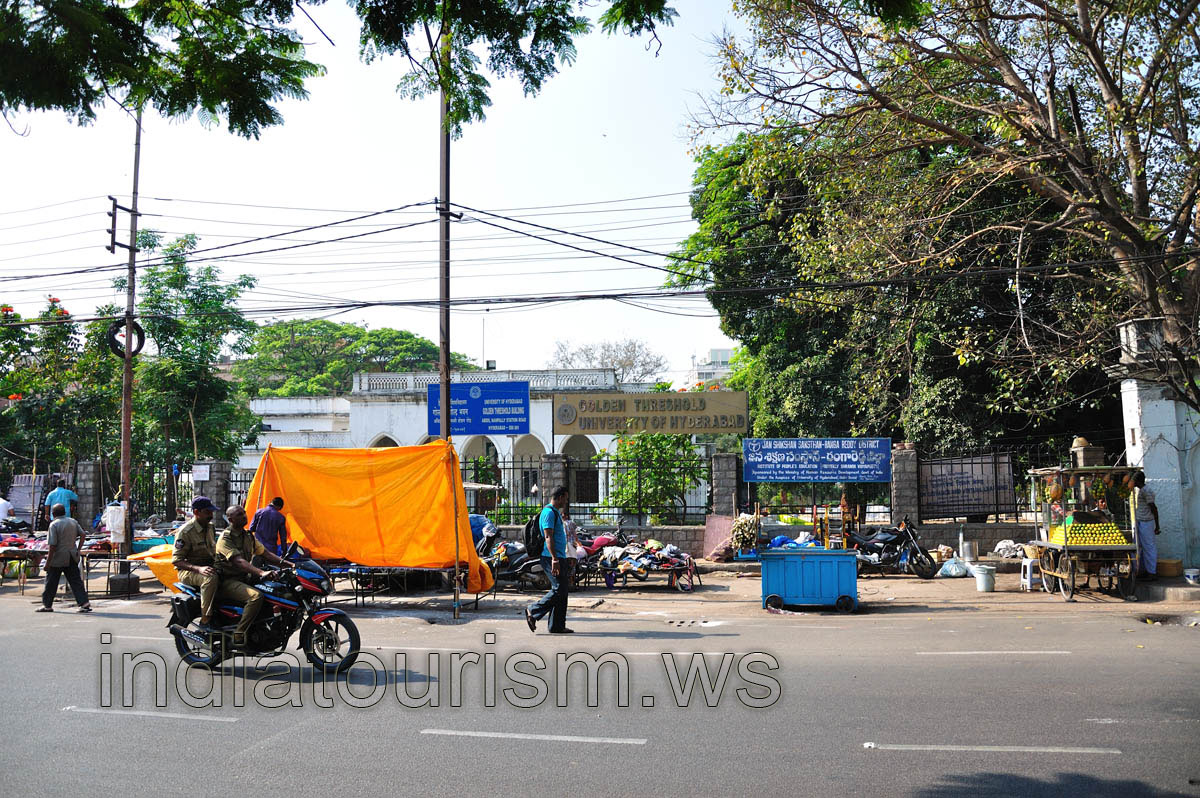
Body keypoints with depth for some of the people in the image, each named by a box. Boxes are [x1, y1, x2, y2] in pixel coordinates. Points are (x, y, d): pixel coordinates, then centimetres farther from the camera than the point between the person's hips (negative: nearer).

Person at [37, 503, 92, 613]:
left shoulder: (54, 524, -12)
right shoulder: (73, 521, 6)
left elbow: (52, 545, -15)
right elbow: (82, 534, 4)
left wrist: (47, 562, -11)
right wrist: (78, 549, 11)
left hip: (58, 558, -5)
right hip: (72, 558, 5)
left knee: (51, 582, 10)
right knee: (76, 581, 5)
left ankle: (47, 605, 20)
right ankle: (84, 603, -2)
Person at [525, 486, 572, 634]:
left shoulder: (556, 512, 21)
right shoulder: (549, 512, -12)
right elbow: (548, 537, -19)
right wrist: (554, 559, -25)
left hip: (559, 557, 10)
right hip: (552, 558, -10)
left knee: (562, 591, 8)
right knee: (558, 590, -12)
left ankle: (557, 626, 12)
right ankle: (533, 612, -1)